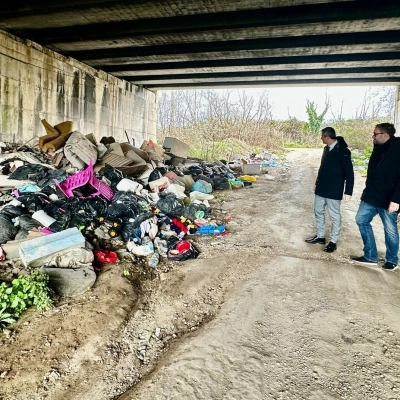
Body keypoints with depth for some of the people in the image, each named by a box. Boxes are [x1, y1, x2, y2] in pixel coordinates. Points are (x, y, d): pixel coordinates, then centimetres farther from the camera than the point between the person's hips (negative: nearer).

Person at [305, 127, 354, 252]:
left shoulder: (342, 151, -16)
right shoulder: (327, 148, 8)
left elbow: (349, 172, -17)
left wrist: (348, 191, -19)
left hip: (333, 190, -8)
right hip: (321, 188, 8)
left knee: (334, 216, 4)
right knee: (318, 212, 15)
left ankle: (333, 242, 15)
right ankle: (320, 236, 29)